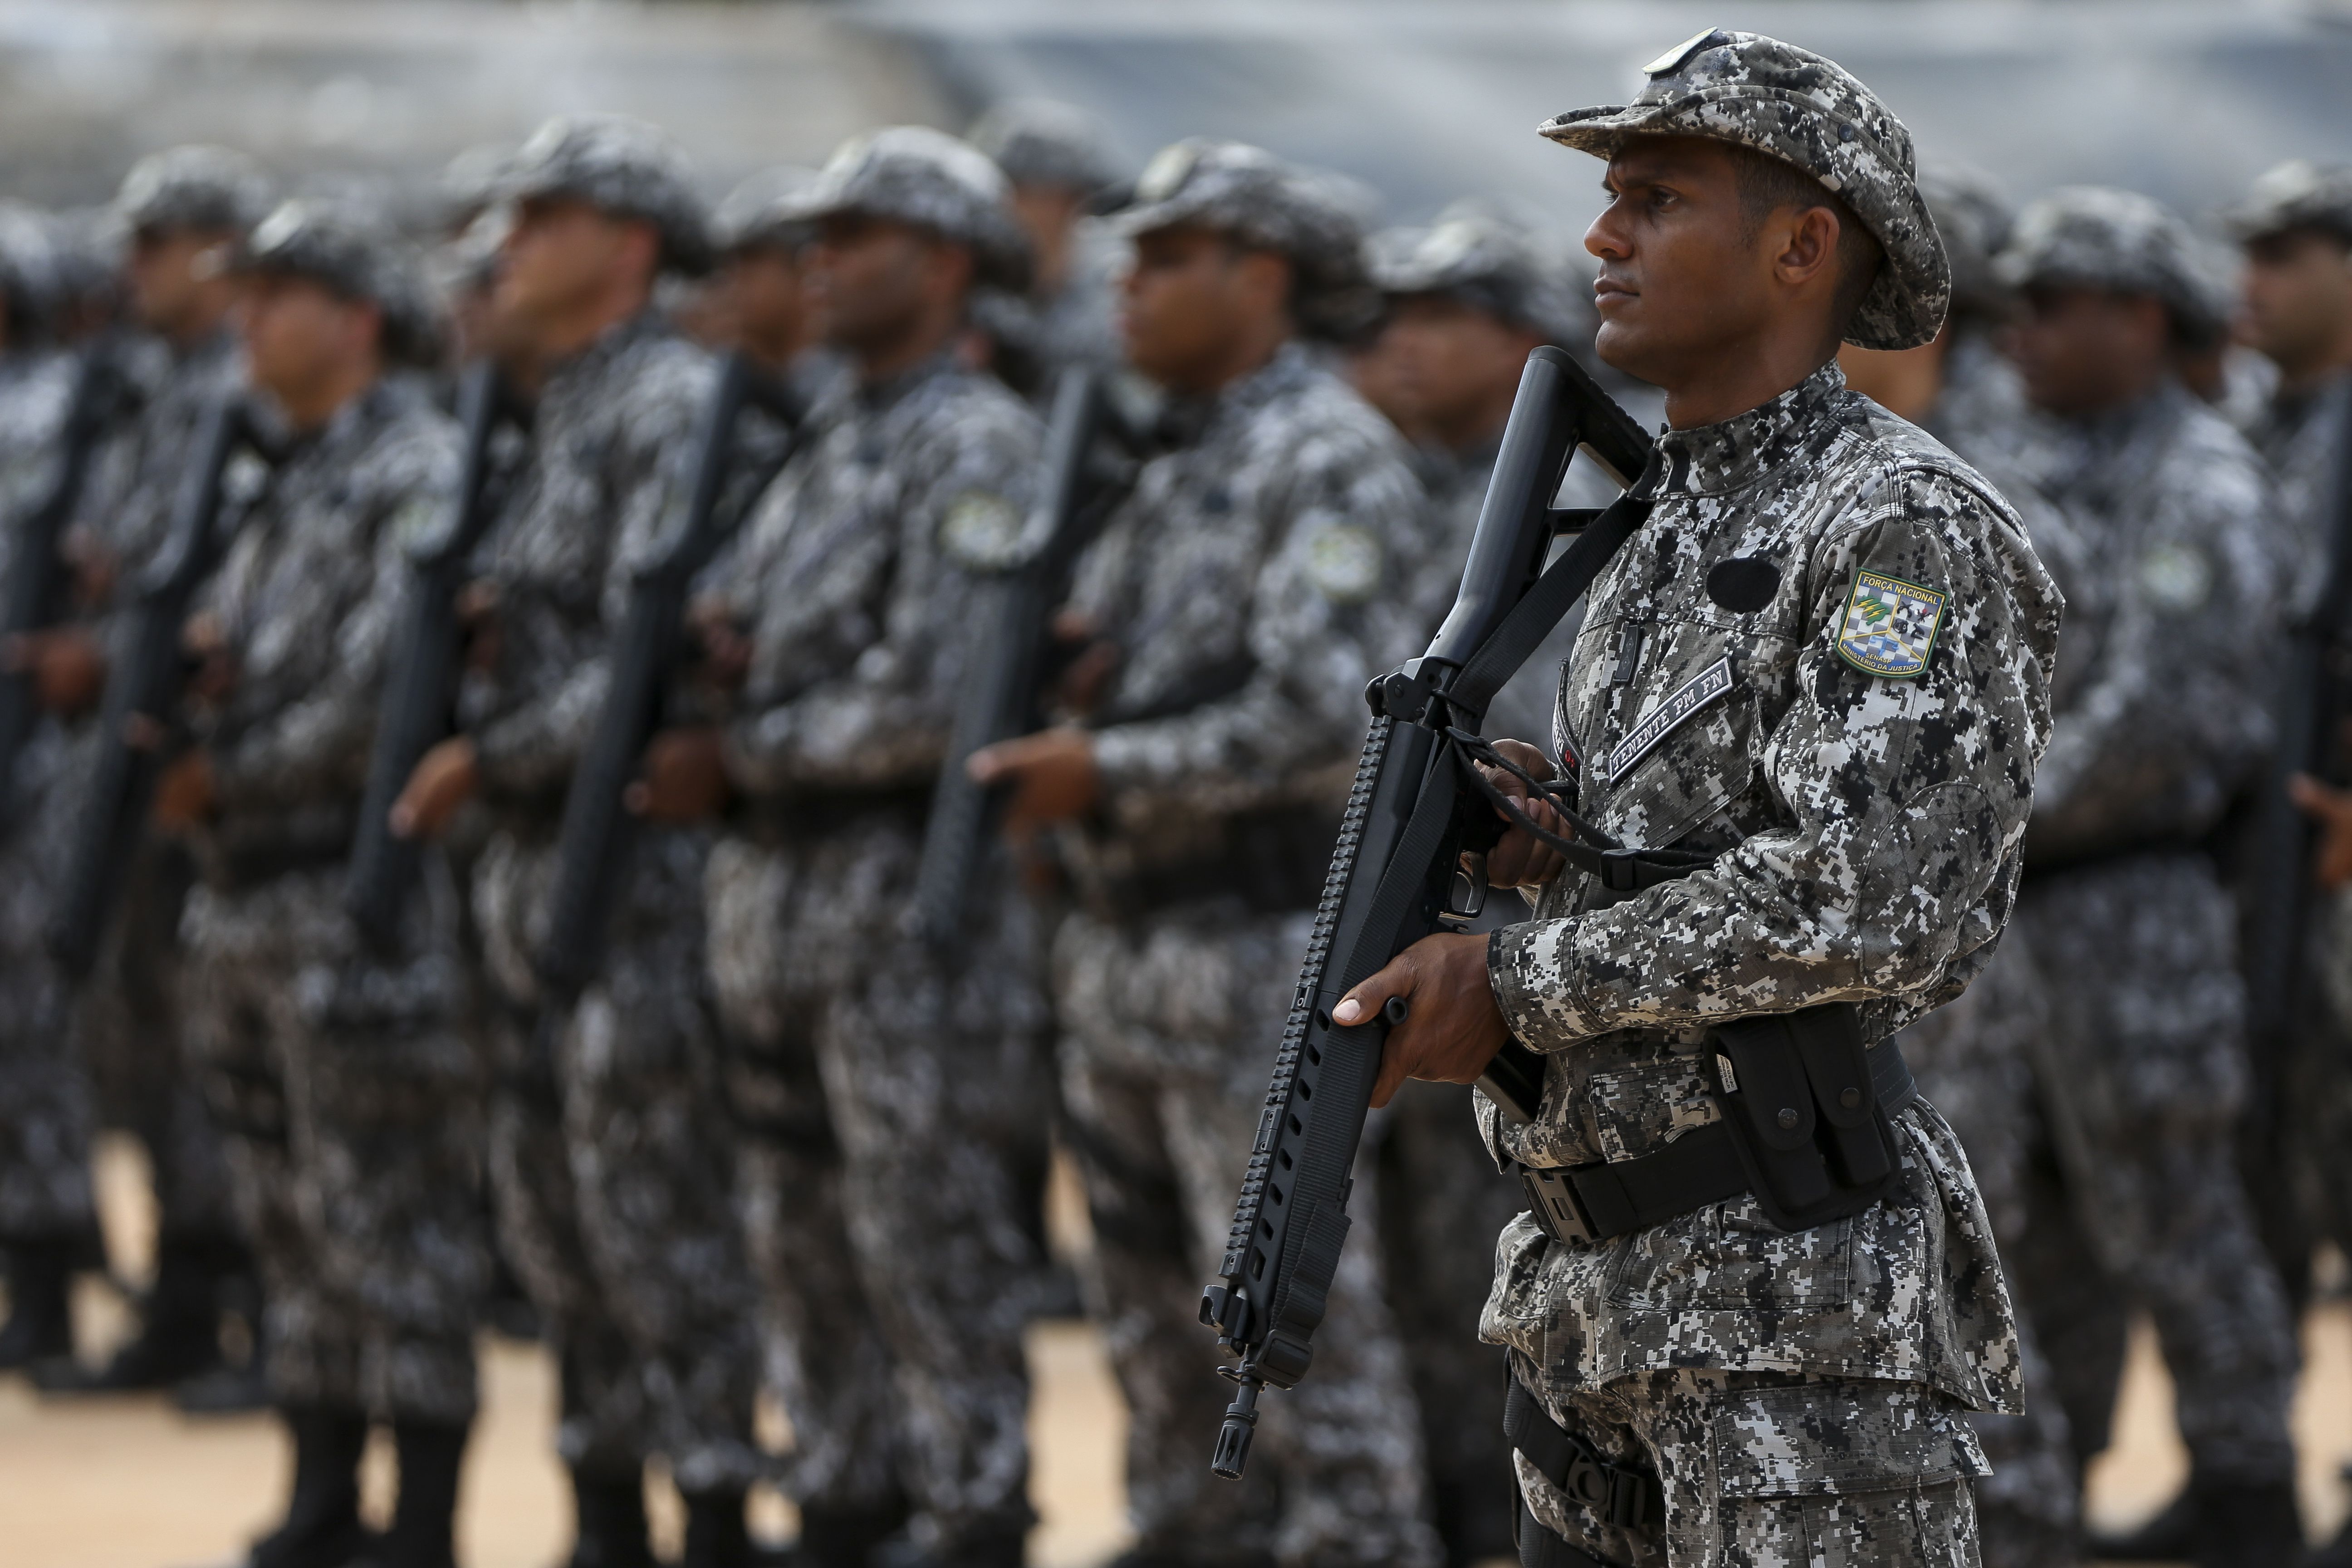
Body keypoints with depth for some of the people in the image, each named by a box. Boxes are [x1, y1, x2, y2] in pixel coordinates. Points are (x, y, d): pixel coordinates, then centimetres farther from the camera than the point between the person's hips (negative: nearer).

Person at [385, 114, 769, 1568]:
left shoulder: (678, 407, -13)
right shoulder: (563, 412, 16)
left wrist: (495, 754, -17)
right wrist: (470, 635, 0)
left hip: (640, 855, -10)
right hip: (540, 854, 10)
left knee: (655, 1197, -6)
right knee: (552, 1192, 12)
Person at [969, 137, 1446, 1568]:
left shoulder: (1332, 460, -11)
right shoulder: (1176, 472, 18)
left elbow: (1330, 714, -22)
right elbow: (1107, 649, 22)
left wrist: (1107, 769, -19)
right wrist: (1073, 665, -2)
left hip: (1258, 951, -9)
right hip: (1125, 950, 9)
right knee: (1160, 1306, 14)